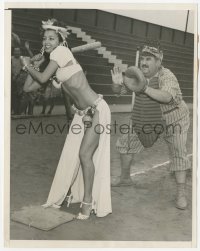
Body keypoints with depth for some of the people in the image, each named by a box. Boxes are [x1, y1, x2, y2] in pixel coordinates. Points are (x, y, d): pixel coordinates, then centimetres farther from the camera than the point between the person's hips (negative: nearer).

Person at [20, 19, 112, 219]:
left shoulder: (62, 51, -12)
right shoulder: (54, 65, 10)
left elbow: (42, 79, -17)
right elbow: (29, 87, 8)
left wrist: (27, 66, 0)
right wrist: (34, 64, 9)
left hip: (96, 110, -9)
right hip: (82, 113, 9)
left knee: (85, 155, -10)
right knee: (70, 155, 11)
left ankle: (88, 201, 3)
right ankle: (68, 193, 29)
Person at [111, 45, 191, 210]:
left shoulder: (166, 76, -25)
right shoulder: (138, 74, -8)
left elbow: (167, 97, -43)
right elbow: (118, 90, -9)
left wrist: (143, 88, -51)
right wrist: (116, 83, -32)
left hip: (173, 121, -6)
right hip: (148, 122, 6)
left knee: (178, 154, -15)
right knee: (126, 143, 8)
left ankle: (181, 194, -5)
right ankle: (125, 178, 26)